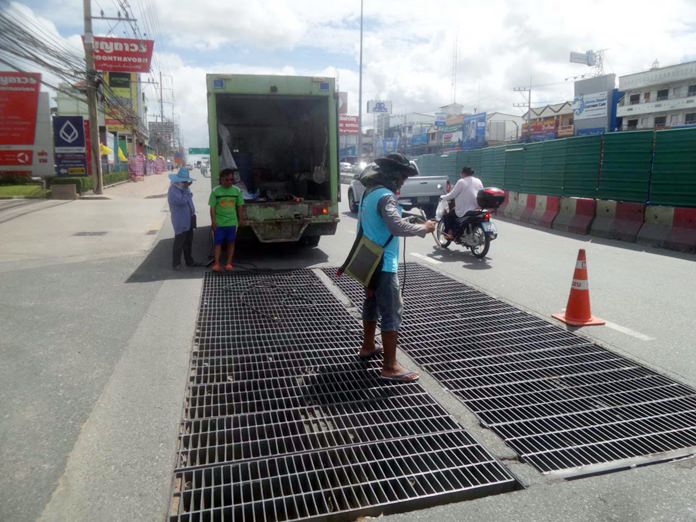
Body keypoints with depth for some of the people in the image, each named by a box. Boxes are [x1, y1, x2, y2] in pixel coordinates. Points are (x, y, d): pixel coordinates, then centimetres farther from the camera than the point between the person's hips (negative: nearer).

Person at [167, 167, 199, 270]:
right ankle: (176, 263, 7)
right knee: (179, 243, -2)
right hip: (180, 222, -9)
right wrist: (186, 189, -20)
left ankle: (189, 261, 29)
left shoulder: (184, 188, 11)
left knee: (188, 242, 17)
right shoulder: (173, 190, -17)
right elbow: (182, 201, -30)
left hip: (189, 221, 9)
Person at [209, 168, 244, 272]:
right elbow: (212, 208, -4)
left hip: (232, 222, 2)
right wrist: (213, 222, -8)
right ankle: (217, 264, 6)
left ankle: (229, 263, 17)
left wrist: (240, 220, 5)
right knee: (218, 243, 2)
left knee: (231, 243, 8)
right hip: (219, 223, -2)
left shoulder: (237, 191, 0)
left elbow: (239, 207, 6)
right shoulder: (215, 191, -6)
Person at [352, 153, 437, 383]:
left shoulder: (369, 192, 10)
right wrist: (424, 228, -19)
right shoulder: (385, 196, -21)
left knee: (372, 304, 22)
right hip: (383, 264, -10)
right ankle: (390, 367, 0)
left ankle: (367, 347, 38)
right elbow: (397, 228, -33)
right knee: (392, 313, -5)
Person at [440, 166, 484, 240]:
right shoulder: (479, 181, 8)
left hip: (463, 212, -7)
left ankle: (450, 233, 5)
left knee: (447, 216, 14)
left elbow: (452, 195, -8)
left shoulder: (461, 181, -10)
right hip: (476, 210, 7)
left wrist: (442, 197, 8)